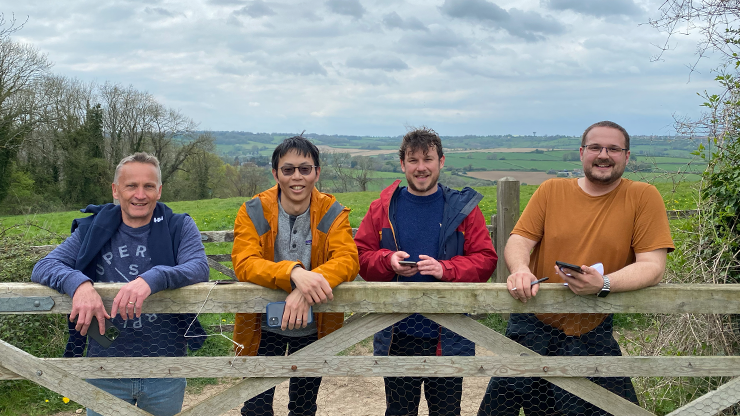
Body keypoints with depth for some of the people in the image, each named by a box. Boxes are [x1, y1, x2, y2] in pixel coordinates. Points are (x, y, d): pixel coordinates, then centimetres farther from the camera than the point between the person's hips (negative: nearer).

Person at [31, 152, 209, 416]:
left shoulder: (179, 227, -3)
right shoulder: (92, 230, 0)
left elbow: (199, 267, -20)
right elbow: (43, 267, -9)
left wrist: (152, 279, -39)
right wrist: (79, 282, -32)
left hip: (165, 374, 0)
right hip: (105, 372, 1)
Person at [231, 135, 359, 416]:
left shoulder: (332, 213, -8)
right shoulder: (253, 213, -11)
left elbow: (348, 259, -22)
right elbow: (244, 263, -24)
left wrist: (306, 289, -41)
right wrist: (294, 272, -43)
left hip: (313, 329, 1)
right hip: (264, 327, -1)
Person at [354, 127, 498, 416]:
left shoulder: (463, 208, -1)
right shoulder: (384, 208, 2)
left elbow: (486, 259, -4)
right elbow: (360, 256, 3)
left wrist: (446, 269, -20)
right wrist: (388, 261, -17)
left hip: (448, 336, -1)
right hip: (397, 334, 1)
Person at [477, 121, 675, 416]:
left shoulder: (644, 197, -5)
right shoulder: (551, 190, 1)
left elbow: (653, 266, -12)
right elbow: (518, 240, -2)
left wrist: (603, 284, -30)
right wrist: (520, 269, -26)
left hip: (592, 335, -1)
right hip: (533, 327, 2)